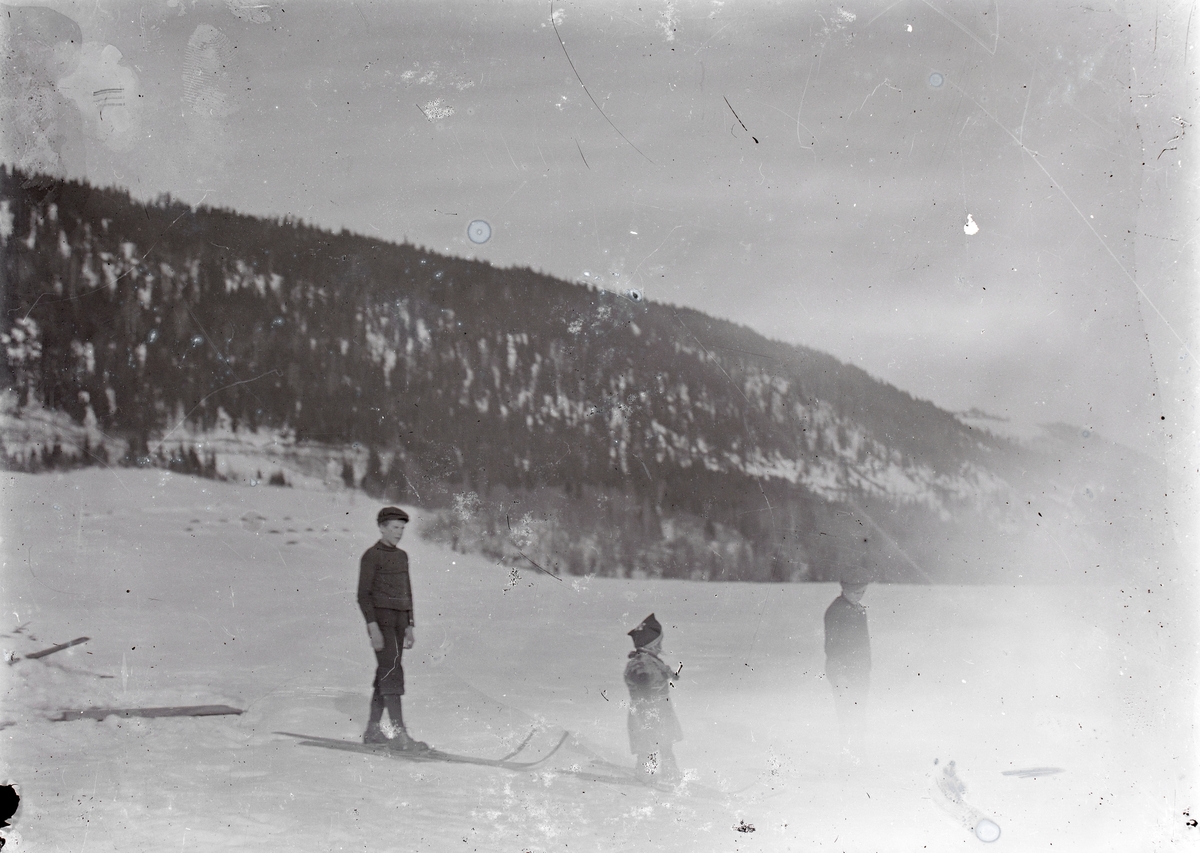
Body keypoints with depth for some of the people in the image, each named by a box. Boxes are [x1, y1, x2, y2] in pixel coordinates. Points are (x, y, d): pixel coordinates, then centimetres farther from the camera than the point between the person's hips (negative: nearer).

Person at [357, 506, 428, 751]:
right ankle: (400, 735, -20)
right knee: (392, 671, -15)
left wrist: (409, 625, 16)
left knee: (385, 674, 7)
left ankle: (372, 731, 13)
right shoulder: (371, 556, -5)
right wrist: (373, 627, -18)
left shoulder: (402, 556, 17)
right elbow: (363, 595, -10)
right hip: (381, 618, -7)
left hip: (400, 619, 7)